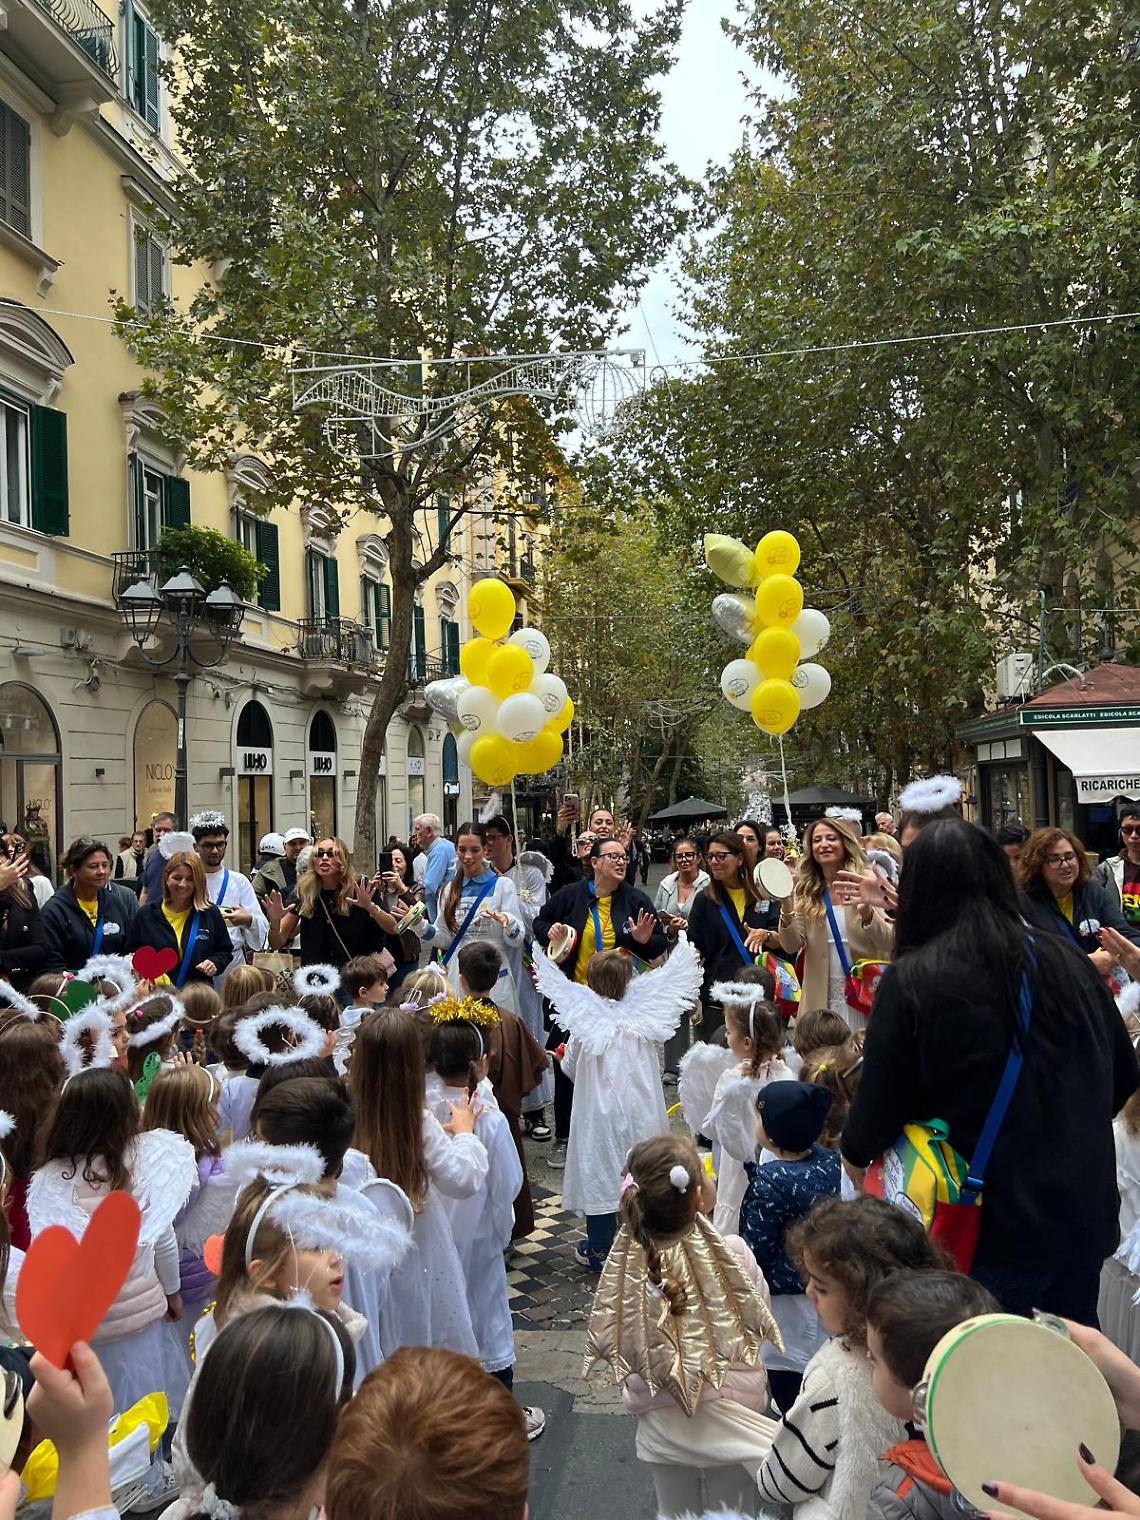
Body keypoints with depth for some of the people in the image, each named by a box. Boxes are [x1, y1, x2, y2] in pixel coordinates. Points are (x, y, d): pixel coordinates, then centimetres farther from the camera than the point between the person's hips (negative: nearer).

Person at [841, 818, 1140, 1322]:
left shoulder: (910, 980, -18)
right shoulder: (1067, 960, -4)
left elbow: (875, 1116, -12)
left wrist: (855, 1150, 10)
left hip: (988, 1230, -4)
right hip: (1084, 1219, 4)